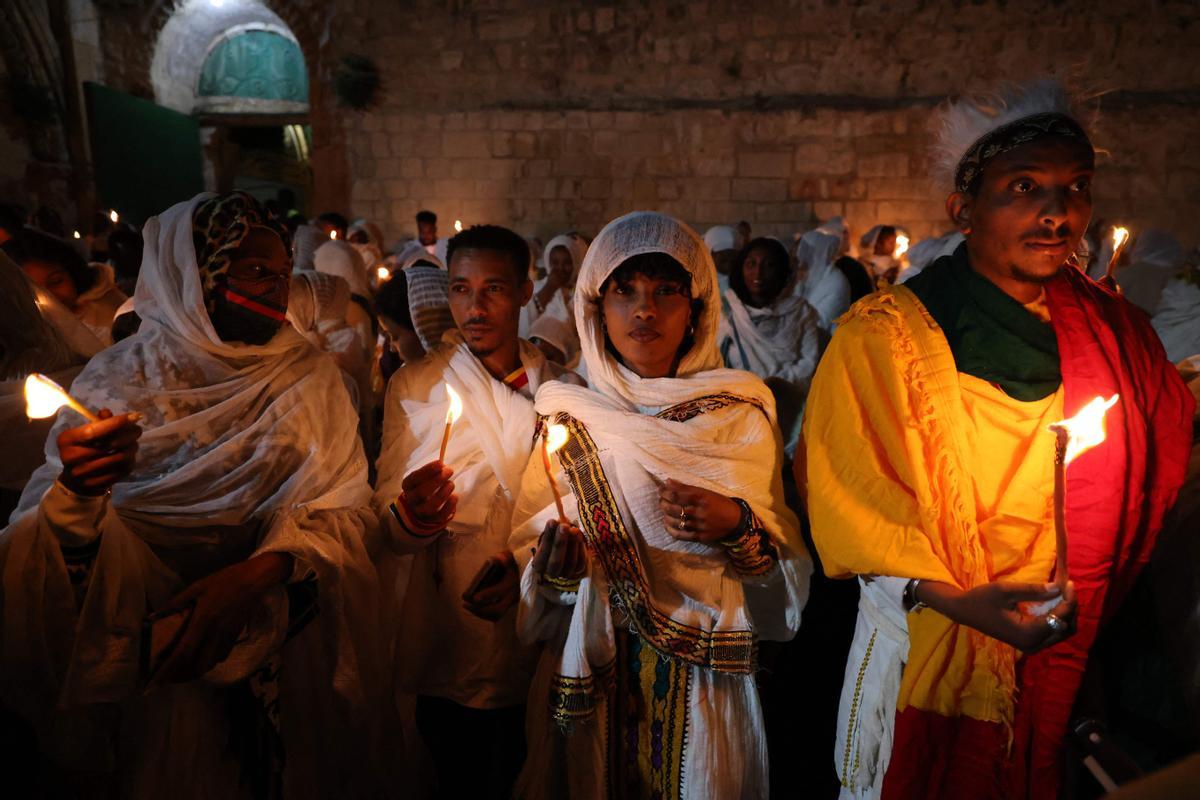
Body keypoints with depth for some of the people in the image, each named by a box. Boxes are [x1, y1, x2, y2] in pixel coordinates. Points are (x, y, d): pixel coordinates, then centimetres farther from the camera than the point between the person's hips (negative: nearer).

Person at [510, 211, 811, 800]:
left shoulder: (740, 415, -6)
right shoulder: (567, 416, -4)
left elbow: (792, 569, -2)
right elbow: (530, 563, 2)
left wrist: (737, 528, -21)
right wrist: (555, 568, -19)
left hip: (703, 686, 0)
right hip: (590, 678, 1)